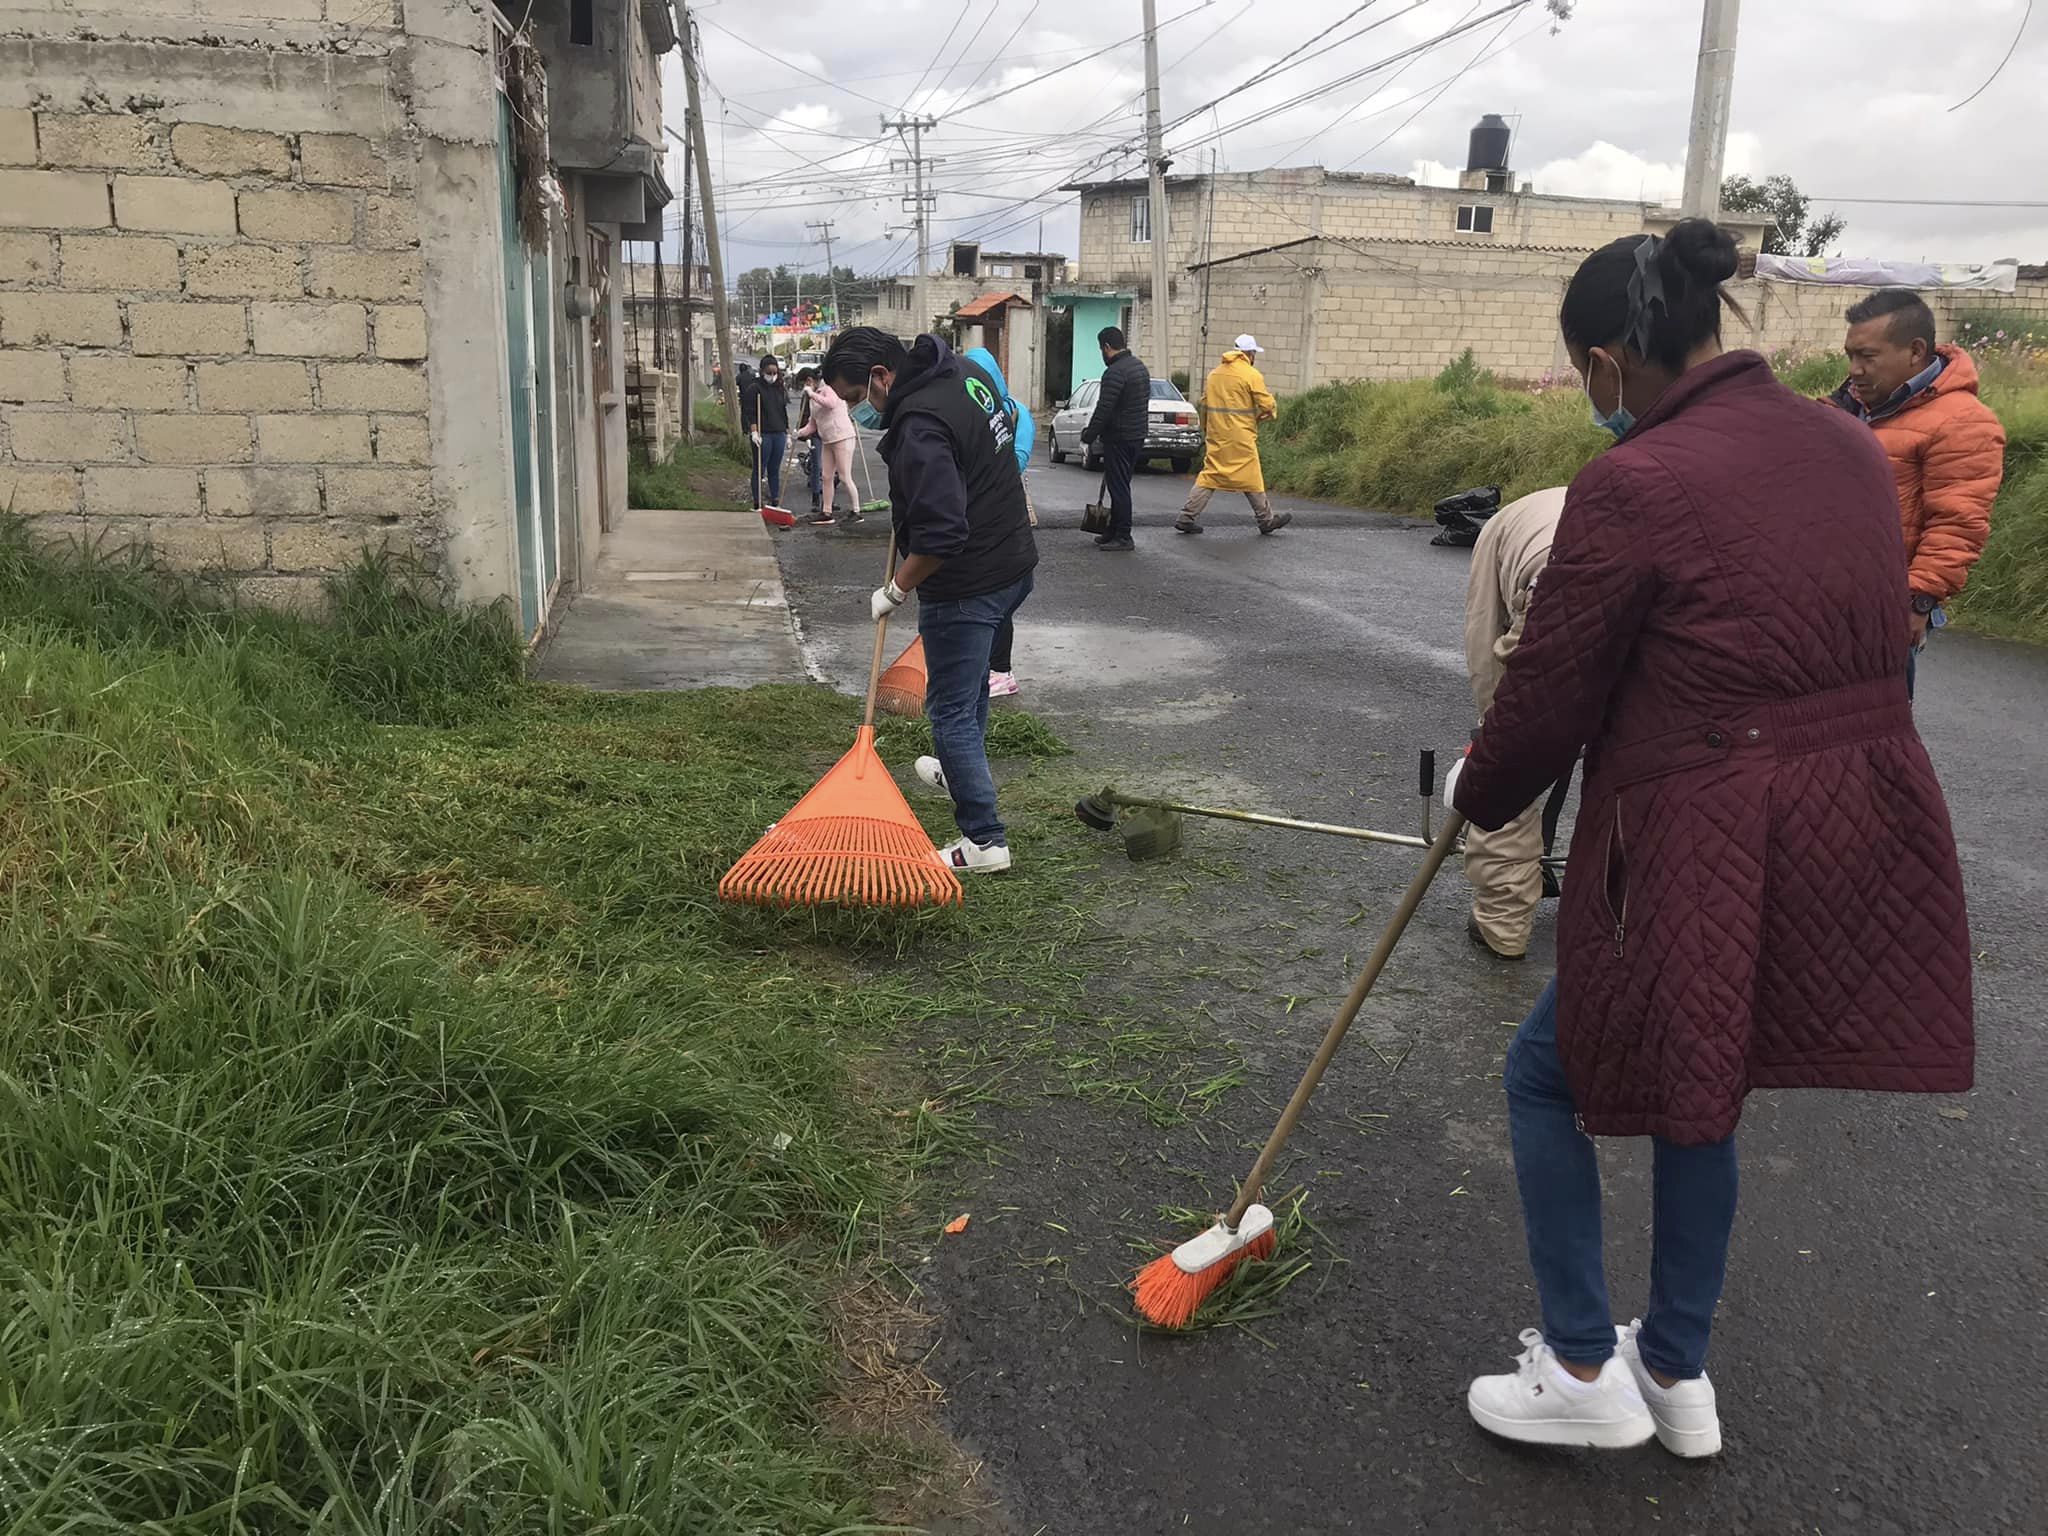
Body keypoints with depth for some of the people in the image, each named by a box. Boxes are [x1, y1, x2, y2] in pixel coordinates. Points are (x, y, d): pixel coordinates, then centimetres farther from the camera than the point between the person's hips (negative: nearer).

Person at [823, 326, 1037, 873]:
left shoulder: (919, 428, -26)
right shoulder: (965, 370, 4)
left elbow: (940, 535, -30)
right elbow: (1007, 420, 25)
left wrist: (895, 591, -16)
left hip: (967, 586, -10)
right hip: (1016, 562, 10)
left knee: (951, 710, -2)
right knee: (971, 681, 29)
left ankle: (984, 840, 2)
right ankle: (961, 774, 50)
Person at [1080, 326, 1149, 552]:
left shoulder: (1115, 372, -18)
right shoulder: (1140, 367, 13)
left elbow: (1104, 409, -20)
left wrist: (1089, 434, -9)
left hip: (1119, 438, -10)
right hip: (1137, 436, 10)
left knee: (1118, 487, -4)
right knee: (1120, 485, 16)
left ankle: (1123, 537, -2)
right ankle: (1114, 532, 22)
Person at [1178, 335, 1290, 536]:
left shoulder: (1214, 373, 12)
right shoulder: (1252, 375, -9)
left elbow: (1205, 404, 15)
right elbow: (1267, 405, -10)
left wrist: (1206, 430, 23)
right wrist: (1267, 414, 12)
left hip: (1216, 436, 6)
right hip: (1240, 437, -6)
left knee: (1209, 475, 8)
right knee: (1251, 477, 4)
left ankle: (1187, 518, 1)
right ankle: (1267, 519, 15)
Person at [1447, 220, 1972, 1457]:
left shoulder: (1635, 485, -16)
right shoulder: (1851, 447, 7)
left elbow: (1550, 698, -10)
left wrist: (1476, 797, 10)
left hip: (1707, 857, -7)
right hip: (1859, 839, 8)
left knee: (1550, 1074, 15)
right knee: (1698, 1086, 25)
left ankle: (1585, 1372, 25)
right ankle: (1679, 1370, 39)